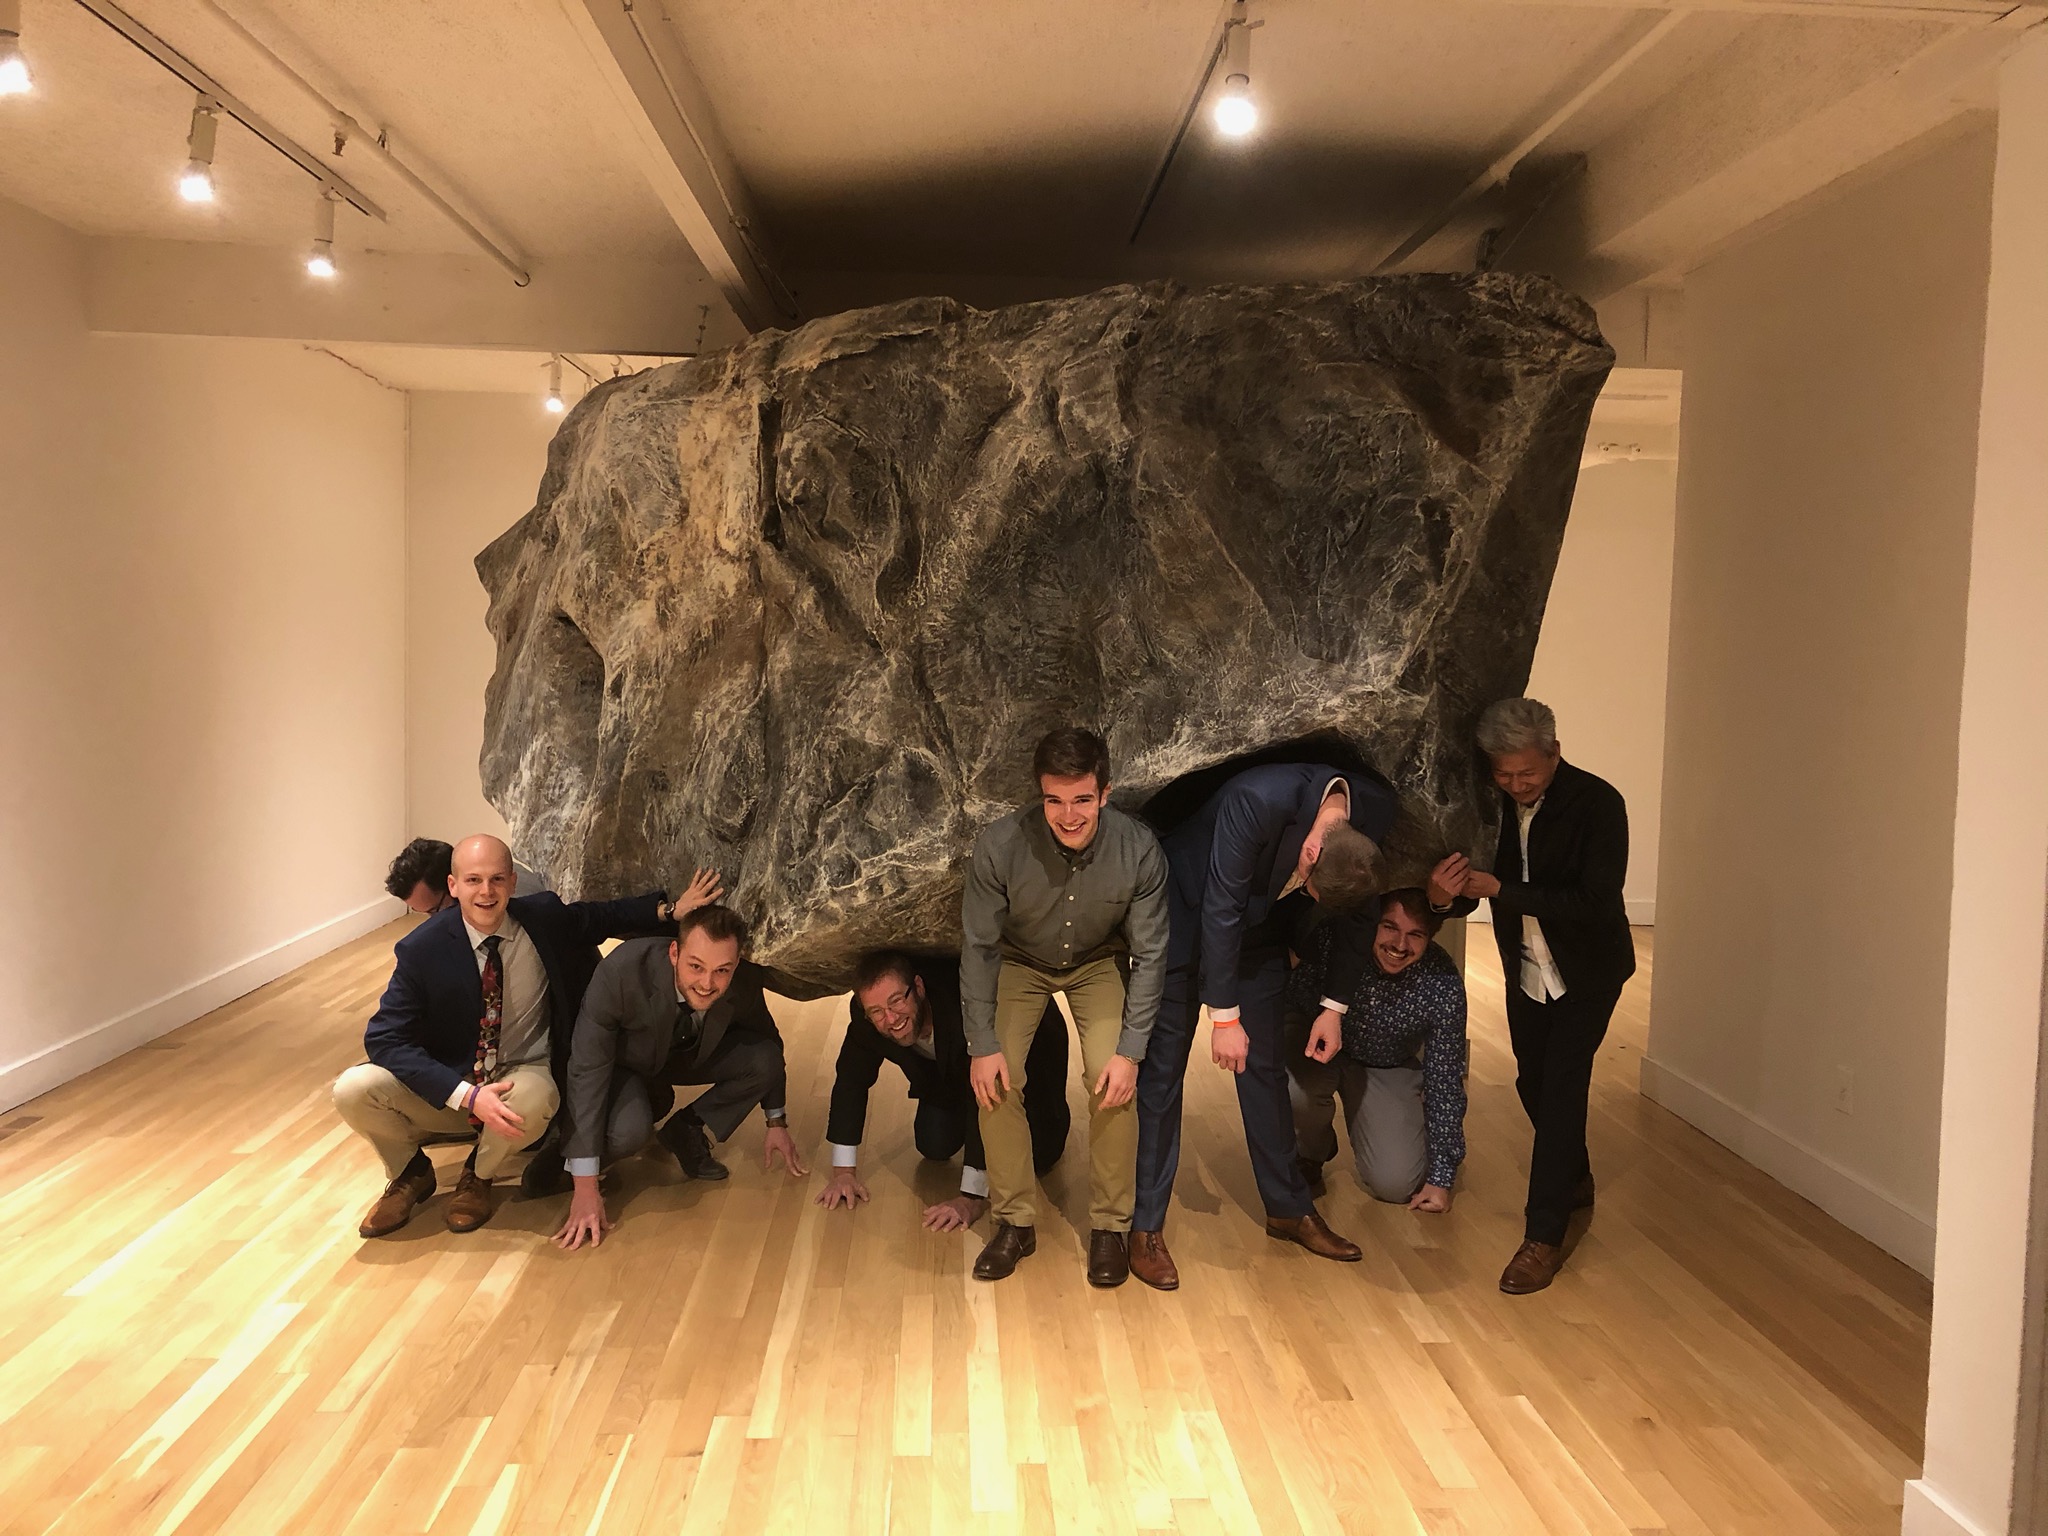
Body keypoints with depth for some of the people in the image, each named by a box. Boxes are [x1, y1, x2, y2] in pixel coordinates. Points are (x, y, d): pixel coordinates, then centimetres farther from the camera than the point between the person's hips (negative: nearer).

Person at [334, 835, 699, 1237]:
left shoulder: (546, 919, -8)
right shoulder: (421, 948, -14)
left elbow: (607, 915, 12)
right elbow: (384, 1038, -19)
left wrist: (669, 910, -4)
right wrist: (468, 1095, -29)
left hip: (523, 1076, 0)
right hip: (446, 1089, 0)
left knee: (532, 1098, -37)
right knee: (353, 1089, -25)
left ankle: (478, 1176, -1)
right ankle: (411, 1173, 7)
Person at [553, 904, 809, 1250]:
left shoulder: (745, 982, -27)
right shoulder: (621, 972, -39)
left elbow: (767, 1041, -4)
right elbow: (587, 1071, -35)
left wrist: (776, 1122, 5)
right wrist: (585, 1189, -36)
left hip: (691, 1054, 4)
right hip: (624, 1062, -4)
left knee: (766, 1059, -22)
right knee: (628, 1131, -36)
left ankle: (686, 1131, 2)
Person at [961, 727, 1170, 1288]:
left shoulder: (1139, 850, -30)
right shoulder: (1000, 844, -32)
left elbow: (1149, 956, -17)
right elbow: (979, 947, -18)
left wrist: (1131, 1050, -20)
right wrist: (982, 1044, -19)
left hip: (1099, 963, 0)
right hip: (1019, 961, 0)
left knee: (1114, 1081, -18)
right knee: (997, 1080, -16)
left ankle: (1109, 1225, 1)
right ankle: (1015, 1221, 3)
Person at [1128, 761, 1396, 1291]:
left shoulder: (1375, 811, -20)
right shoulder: (1258, 798, -38)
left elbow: (1357, 909, -2)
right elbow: (1220, 908, -30)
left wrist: (1335, 1005, -1)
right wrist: (1225, 1017, -23)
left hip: (1260, 928, 5)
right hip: (1186, 915, -5)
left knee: (1266, 1068, 8)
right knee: (1161, 1072, -2)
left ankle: (1288, 1208, 24)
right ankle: (1145, 1227, 7)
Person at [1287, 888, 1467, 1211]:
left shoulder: (1443, 984, -26)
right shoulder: (1334, 933, -31)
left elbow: (1445, 1083, -16)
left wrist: (1440, 1177, -10)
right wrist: (1326, 1011, -36)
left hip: (1388, 1068, 1)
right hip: (1313, 1038, 0)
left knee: (1398, 1184, -14)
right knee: (1297, 1090, -35)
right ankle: (1309, 1156, 3)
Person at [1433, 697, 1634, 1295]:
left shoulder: (1598, 803, -24)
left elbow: (1594, 902, -31)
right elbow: (1473, 886, -6)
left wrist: (1501, 890, -35)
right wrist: (1443, 894, -31)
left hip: (1586, 970, -5)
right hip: (1526, 968, 5)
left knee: (1561, 1085, -12)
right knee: (1534, 1082, 15)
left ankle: (1544, 1235, -5)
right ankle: (1575, 1182, 41)